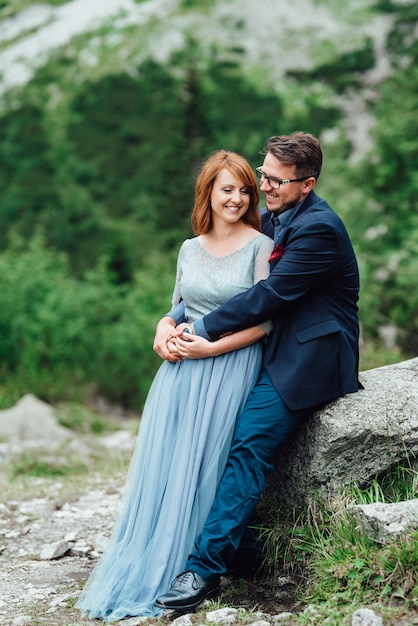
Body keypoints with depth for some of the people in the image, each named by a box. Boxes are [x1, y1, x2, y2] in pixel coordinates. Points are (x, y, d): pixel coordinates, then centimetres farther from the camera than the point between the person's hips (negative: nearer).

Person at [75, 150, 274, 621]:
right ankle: (139, 567, 4)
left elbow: (263, 321, -7)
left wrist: (210, 348, -15)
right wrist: (166, 334, -1)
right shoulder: (190, 250, 14)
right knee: (160, 462, -3)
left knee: (199, 466, -11)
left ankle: (185, 573, 0)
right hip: (182, 368, 5)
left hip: (230, 366, -5)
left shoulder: (260, 246, -2)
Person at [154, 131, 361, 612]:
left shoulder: (319, 228, -16)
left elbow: (269, 295, -21)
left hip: (307, 360, -9)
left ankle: (205, 566, -20)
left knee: (247, 443, -21)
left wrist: (201, 331, -17)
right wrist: (172, 318, -4)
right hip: (273, 353, 9)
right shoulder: (268, 219, 13)